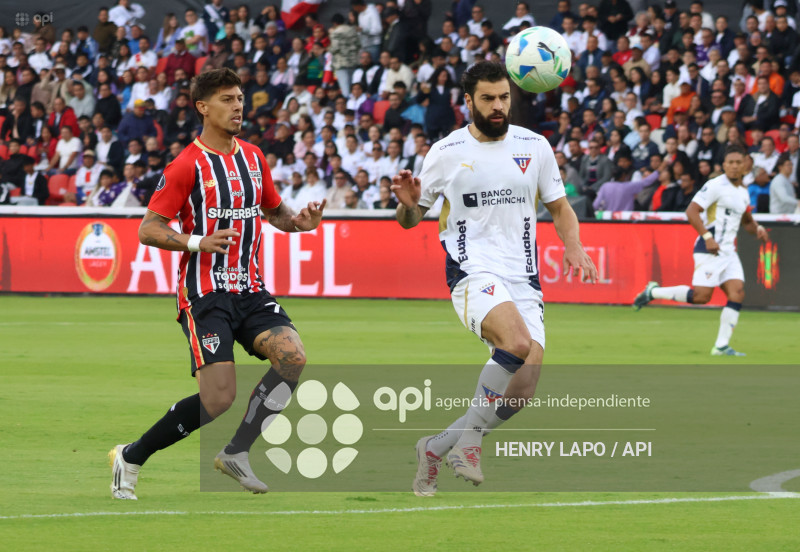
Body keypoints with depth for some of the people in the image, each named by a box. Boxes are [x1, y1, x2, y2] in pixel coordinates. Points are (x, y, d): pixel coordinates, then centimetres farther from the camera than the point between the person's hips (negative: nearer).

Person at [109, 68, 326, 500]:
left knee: (294, 358, -17)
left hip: (251, 292, 6)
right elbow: (148, 230, -8)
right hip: (205, 293, -6)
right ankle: (131, 457, 5)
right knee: (219, 399, -14)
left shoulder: (253, 158, 13)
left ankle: (236, 452, -4)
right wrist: (196, 242, -23)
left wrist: (299, 221, 5)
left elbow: (274, 211, 27)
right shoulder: (187, 165, -7)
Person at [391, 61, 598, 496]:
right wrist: (407, 203, -14)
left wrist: (574, 246, -1)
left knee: (523, 388, -7)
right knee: (518, 343, -34)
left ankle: (436, 448, 13)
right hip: (472, 273, -4)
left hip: (523, 279, 4)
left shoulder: (534, 147, 8)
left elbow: (558, 205, 19)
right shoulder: (447, 152, 1)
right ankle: (470, 436, -16)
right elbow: (411, 219, 10)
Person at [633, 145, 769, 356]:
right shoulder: (716, 186, -9)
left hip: (728, 252, 8)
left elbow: (747, 221, 32)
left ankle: (721, 345, -4)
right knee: (701, 296, -15)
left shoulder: (743, 192, 16)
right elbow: (692, 211, -16)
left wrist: (757, 229, 10)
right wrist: (707, 237, -23)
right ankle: (653, 292, 5)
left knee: (737, 293, -7)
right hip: (709, 250, -7)